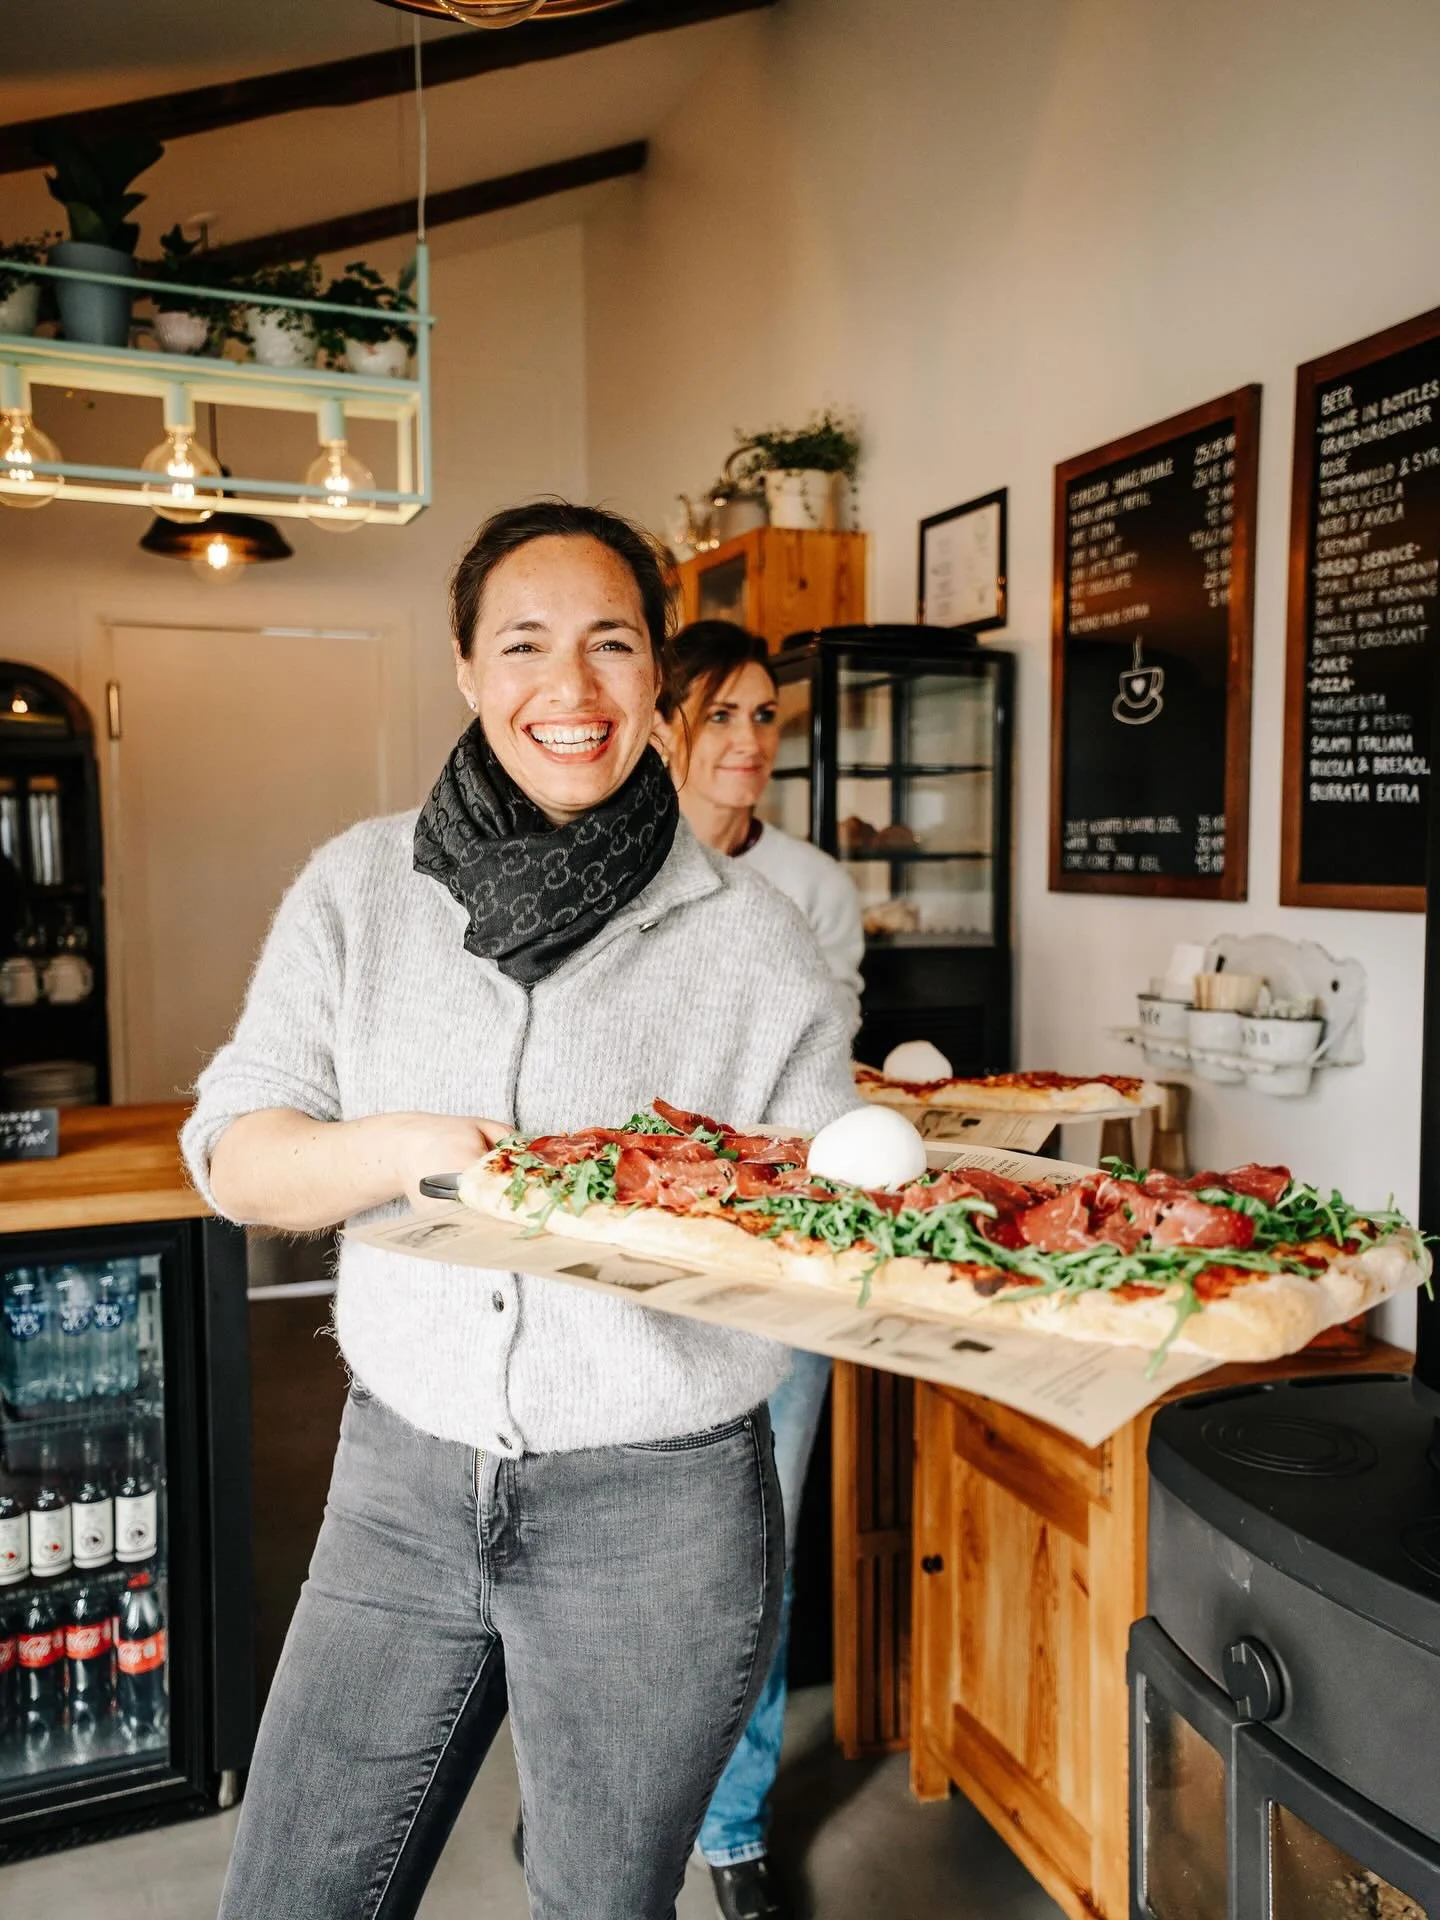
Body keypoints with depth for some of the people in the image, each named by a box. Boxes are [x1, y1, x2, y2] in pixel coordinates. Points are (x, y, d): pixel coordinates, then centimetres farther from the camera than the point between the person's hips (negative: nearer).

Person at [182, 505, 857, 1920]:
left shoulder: (751, 937, -7)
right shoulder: (362, 886, 0)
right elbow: (233, 1155, -1)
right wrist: (401, 1150, -20)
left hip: (656, 1507, -2)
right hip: (404, 1481, 2)